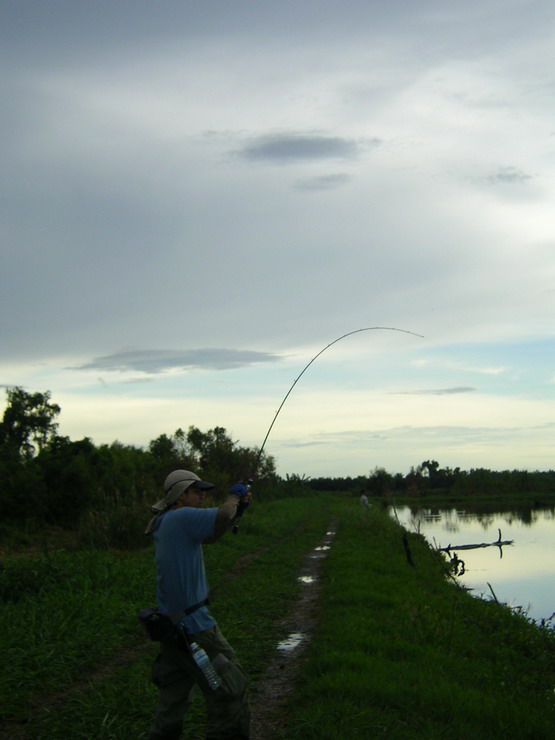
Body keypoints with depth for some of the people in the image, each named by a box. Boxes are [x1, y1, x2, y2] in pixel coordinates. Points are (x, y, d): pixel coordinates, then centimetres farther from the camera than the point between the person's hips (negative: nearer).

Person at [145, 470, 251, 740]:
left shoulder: (163, 525, 13)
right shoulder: (181, 518, -15)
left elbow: (209, 536, 19)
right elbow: (221, 516, -28)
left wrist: (236, 510, 9)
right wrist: (233, 498, -7)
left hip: (172, 625, 10)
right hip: (193, 626, -9)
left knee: (173, 698, 17)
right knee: (230, 690, -1)